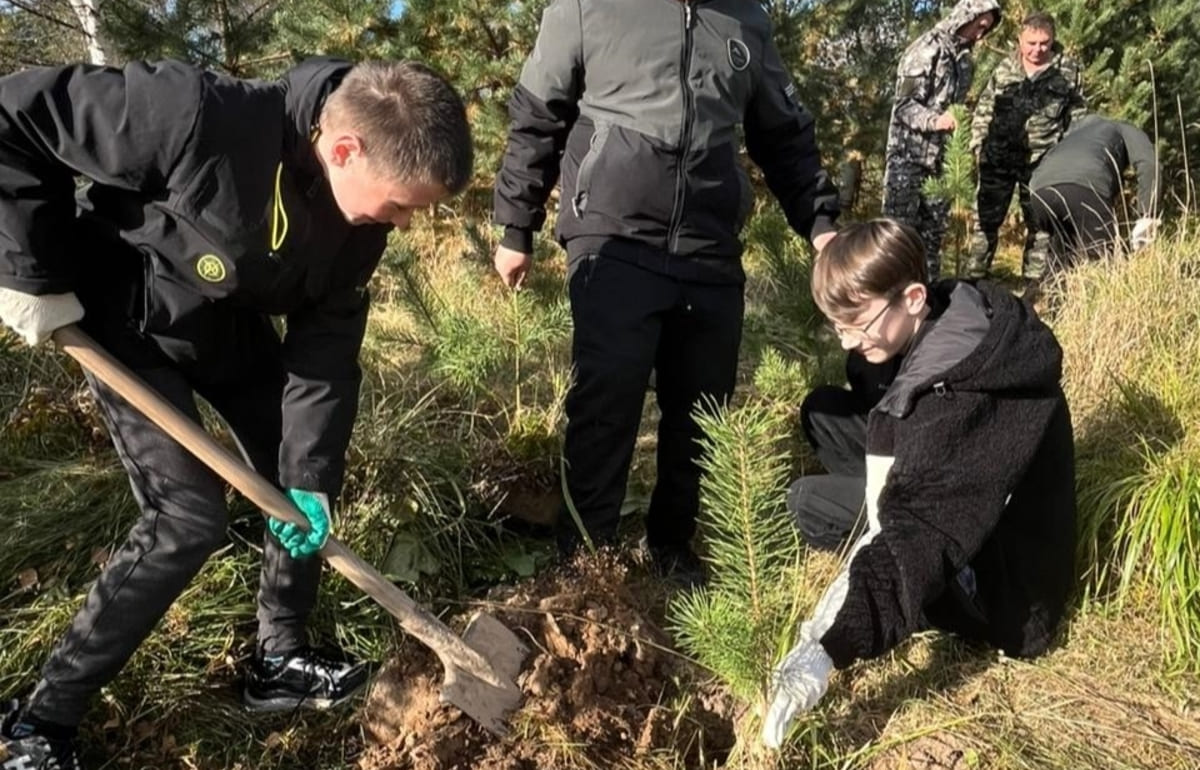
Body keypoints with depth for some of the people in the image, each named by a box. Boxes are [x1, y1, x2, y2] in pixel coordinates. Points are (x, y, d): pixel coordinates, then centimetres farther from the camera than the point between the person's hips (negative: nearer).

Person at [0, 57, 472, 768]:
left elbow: (329, 342, -11)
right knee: (189, 518, -12)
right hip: (129, 321, -6)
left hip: (234, 324, 6)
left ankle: (280, 658, 25)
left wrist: (310, 476, -15)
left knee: (308, 477, 5)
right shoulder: (199, 118, -38)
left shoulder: (362, 212, -17)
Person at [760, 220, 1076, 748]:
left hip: (1001, 570, -8)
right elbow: (885, 419, 8)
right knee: (822, 412, 3)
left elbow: (923, 531, -46)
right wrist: (885, 492, -10)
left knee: (807, 501, -15)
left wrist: (824, 650, -53)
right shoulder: (934, 325, -8)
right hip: (958, 495, 8)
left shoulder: (966, 389, -35)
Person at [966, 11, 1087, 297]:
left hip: (1042, 162, -1)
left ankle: (1034, 285, 16)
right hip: (998, 156, 1)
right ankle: (974, 277, 16)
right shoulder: (1005, 67, 5)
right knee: (986, 218, 6)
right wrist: (978, 144, 2)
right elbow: (984, 108, 11)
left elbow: (1078, 117, 6)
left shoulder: (1069, 69, 1)